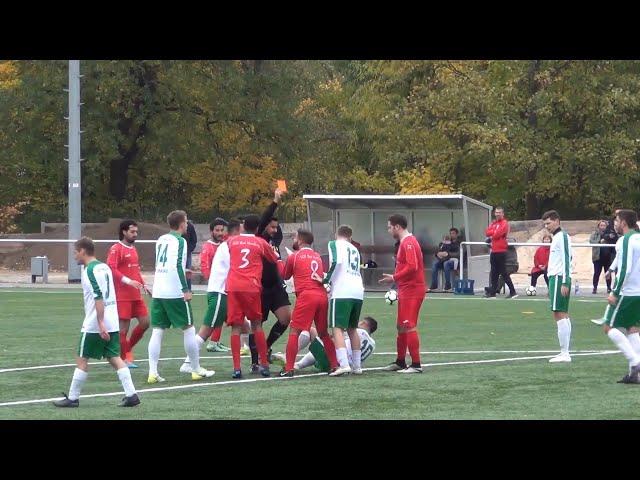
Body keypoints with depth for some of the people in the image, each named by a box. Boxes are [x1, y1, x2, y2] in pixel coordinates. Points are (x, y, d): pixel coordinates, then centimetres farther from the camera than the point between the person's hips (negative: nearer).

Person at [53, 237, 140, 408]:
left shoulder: (90, 270, -13)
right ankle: (131, 394, -3)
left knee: (82, 360, 2)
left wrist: (101, 324, -24)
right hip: (113, 322, 8)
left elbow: (98, 298, -21)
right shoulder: (104, 267, 13)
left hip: (94, 324, -8)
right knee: (114, 358, 6)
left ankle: (72, 398, 7)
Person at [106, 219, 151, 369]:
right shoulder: (116, 249, -8)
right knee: (124, 327, -4)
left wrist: (143, 285, 18)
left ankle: (127, 348, 19)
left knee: (145, 322, 4)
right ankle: (125, 358, 4)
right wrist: (128, 281, -26)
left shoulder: (133, 249, 18)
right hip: (122, 295, -8)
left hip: (136, 295, 8)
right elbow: (111, 269, -18)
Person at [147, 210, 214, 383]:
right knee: (188, 329, 5)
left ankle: (153, 372, -5)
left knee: (157, 331, 4)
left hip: (158, 291, 7)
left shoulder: (161, 240, 14)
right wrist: (186, 289, -17)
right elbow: (178, 265, -18)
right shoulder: (179, 241, -8)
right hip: (175, 292, -7)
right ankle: (196, 370, 12)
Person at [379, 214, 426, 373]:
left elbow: (412, 267, -24)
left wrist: (394, 278, -17)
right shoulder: (406, 242, 17)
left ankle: (416, 365, -10)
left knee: (409, 327, -11)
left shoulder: (408, 243, -15)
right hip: (406, 291, 11)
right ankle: (400, 362, 25)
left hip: (411, 292, -11)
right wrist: (395, 278, 13)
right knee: (401, 327, 16)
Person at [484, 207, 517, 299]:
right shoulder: (493, 223, 17)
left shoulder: (504, 223, -8)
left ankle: (512, 292, -6)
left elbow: (497, 234, -18)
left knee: (504, 273, -9)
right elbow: (487, 232, 6)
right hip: (494, 251, 8)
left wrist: (491, 234, -1)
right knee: (494, 273, 11)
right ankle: (492, 292, 16)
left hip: (501, 252, -8)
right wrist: (494, 232, -8)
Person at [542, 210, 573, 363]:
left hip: (559, 278, -10)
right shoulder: (557, 237, 19)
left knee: (559, 314, -12)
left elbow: (566, 260, -17)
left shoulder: (562, 237, -10)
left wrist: (564, 283, -22)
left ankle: (564, 353, -15)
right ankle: (565, 352, 12)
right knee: (563, 315, 10)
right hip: (556, 278, 10)